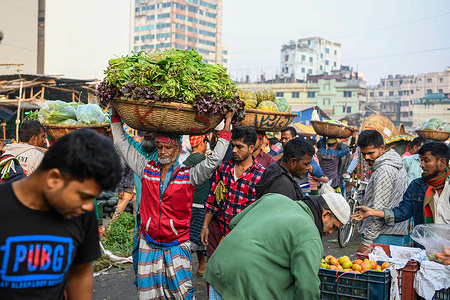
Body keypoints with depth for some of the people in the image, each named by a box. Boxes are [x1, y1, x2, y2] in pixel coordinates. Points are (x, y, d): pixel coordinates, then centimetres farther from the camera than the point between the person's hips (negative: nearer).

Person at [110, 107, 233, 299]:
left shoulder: (189, 175, -4)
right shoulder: (147, 169, 3)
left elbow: (214, 160, -13)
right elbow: (121, 144, 8)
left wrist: (226, 128, -13)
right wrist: (115, 114, 9)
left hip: (177, 246, -2)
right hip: (148, 244, 3)